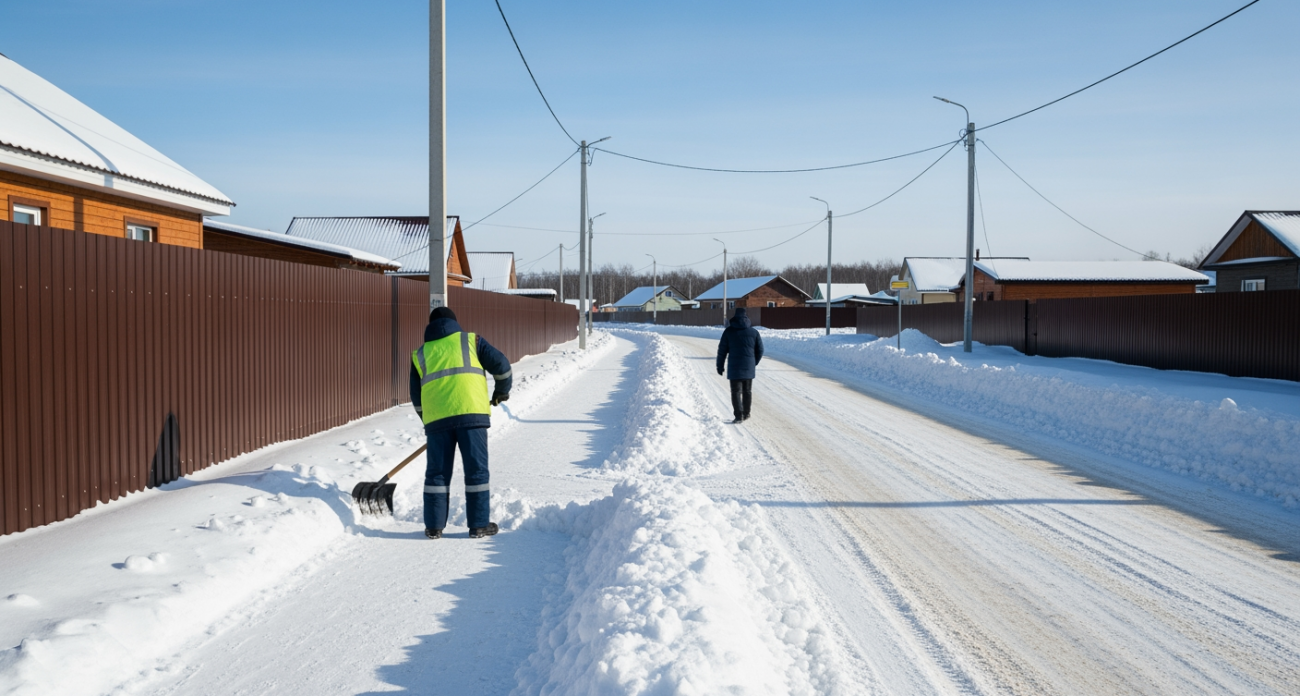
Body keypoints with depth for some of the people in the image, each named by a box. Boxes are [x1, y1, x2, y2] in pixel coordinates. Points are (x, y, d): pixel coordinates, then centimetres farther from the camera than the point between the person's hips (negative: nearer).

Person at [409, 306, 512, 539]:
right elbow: (500, 364, 8)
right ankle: (479, 525, 8)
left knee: (437, 472, 10)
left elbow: (417, 398, 22)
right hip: (471, 412, -2)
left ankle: (434, 526, 13)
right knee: (476, 470, 5)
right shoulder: (470, 340, 16)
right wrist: (502, 390, 25)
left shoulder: (420, 354, 23)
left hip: (436, 418, 2)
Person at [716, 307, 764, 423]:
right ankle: (746, 414, 23)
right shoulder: (753, 332, 3)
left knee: (736, 392, -1)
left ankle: (739, 416, -9)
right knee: (747, 391, 15)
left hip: (734, 367, -2)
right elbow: (760, 350, 8)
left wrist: (720, 365, 7)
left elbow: (722, 349, -2)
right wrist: (754, 363, 24)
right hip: (749, 367, 2)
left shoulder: (728, 331, -3)